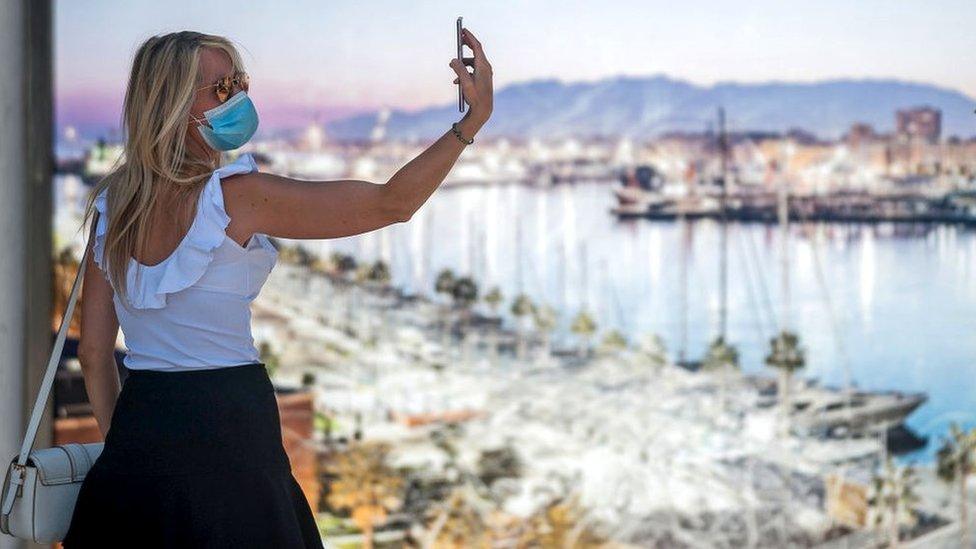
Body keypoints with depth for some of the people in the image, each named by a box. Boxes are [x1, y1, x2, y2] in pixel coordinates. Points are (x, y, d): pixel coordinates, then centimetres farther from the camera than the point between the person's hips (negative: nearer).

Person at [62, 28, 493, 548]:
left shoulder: (113, 205, 6)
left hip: (138, 430, 7)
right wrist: (472, 122, -9)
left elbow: (93, 350, 10)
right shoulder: (236, 196, -13)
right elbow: (392, 203, -12)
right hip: (227, 435, -6)